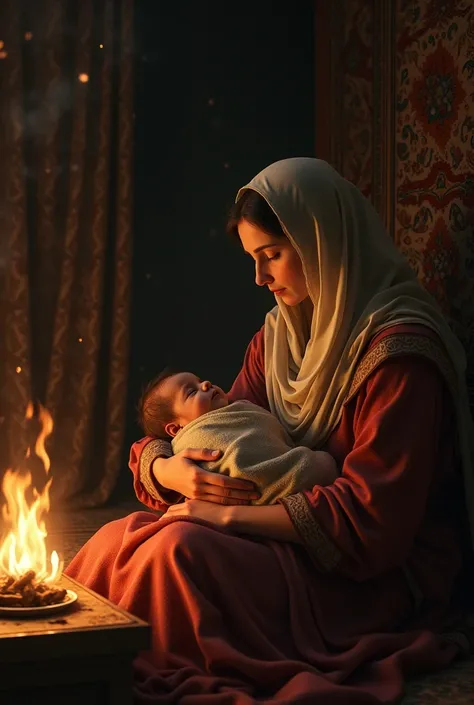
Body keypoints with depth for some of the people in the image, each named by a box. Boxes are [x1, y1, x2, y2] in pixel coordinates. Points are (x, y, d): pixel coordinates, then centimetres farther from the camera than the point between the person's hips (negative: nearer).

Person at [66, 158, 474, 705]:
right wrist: (165, 467, -12)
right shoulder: (276, 339, 10)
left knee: (180, 550, -28)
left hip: (386, 573, -7)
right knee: (118, 540, -15)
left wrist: (230, 515, -19)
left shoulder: (399, 350, -16)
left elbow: (372, 518, -20)